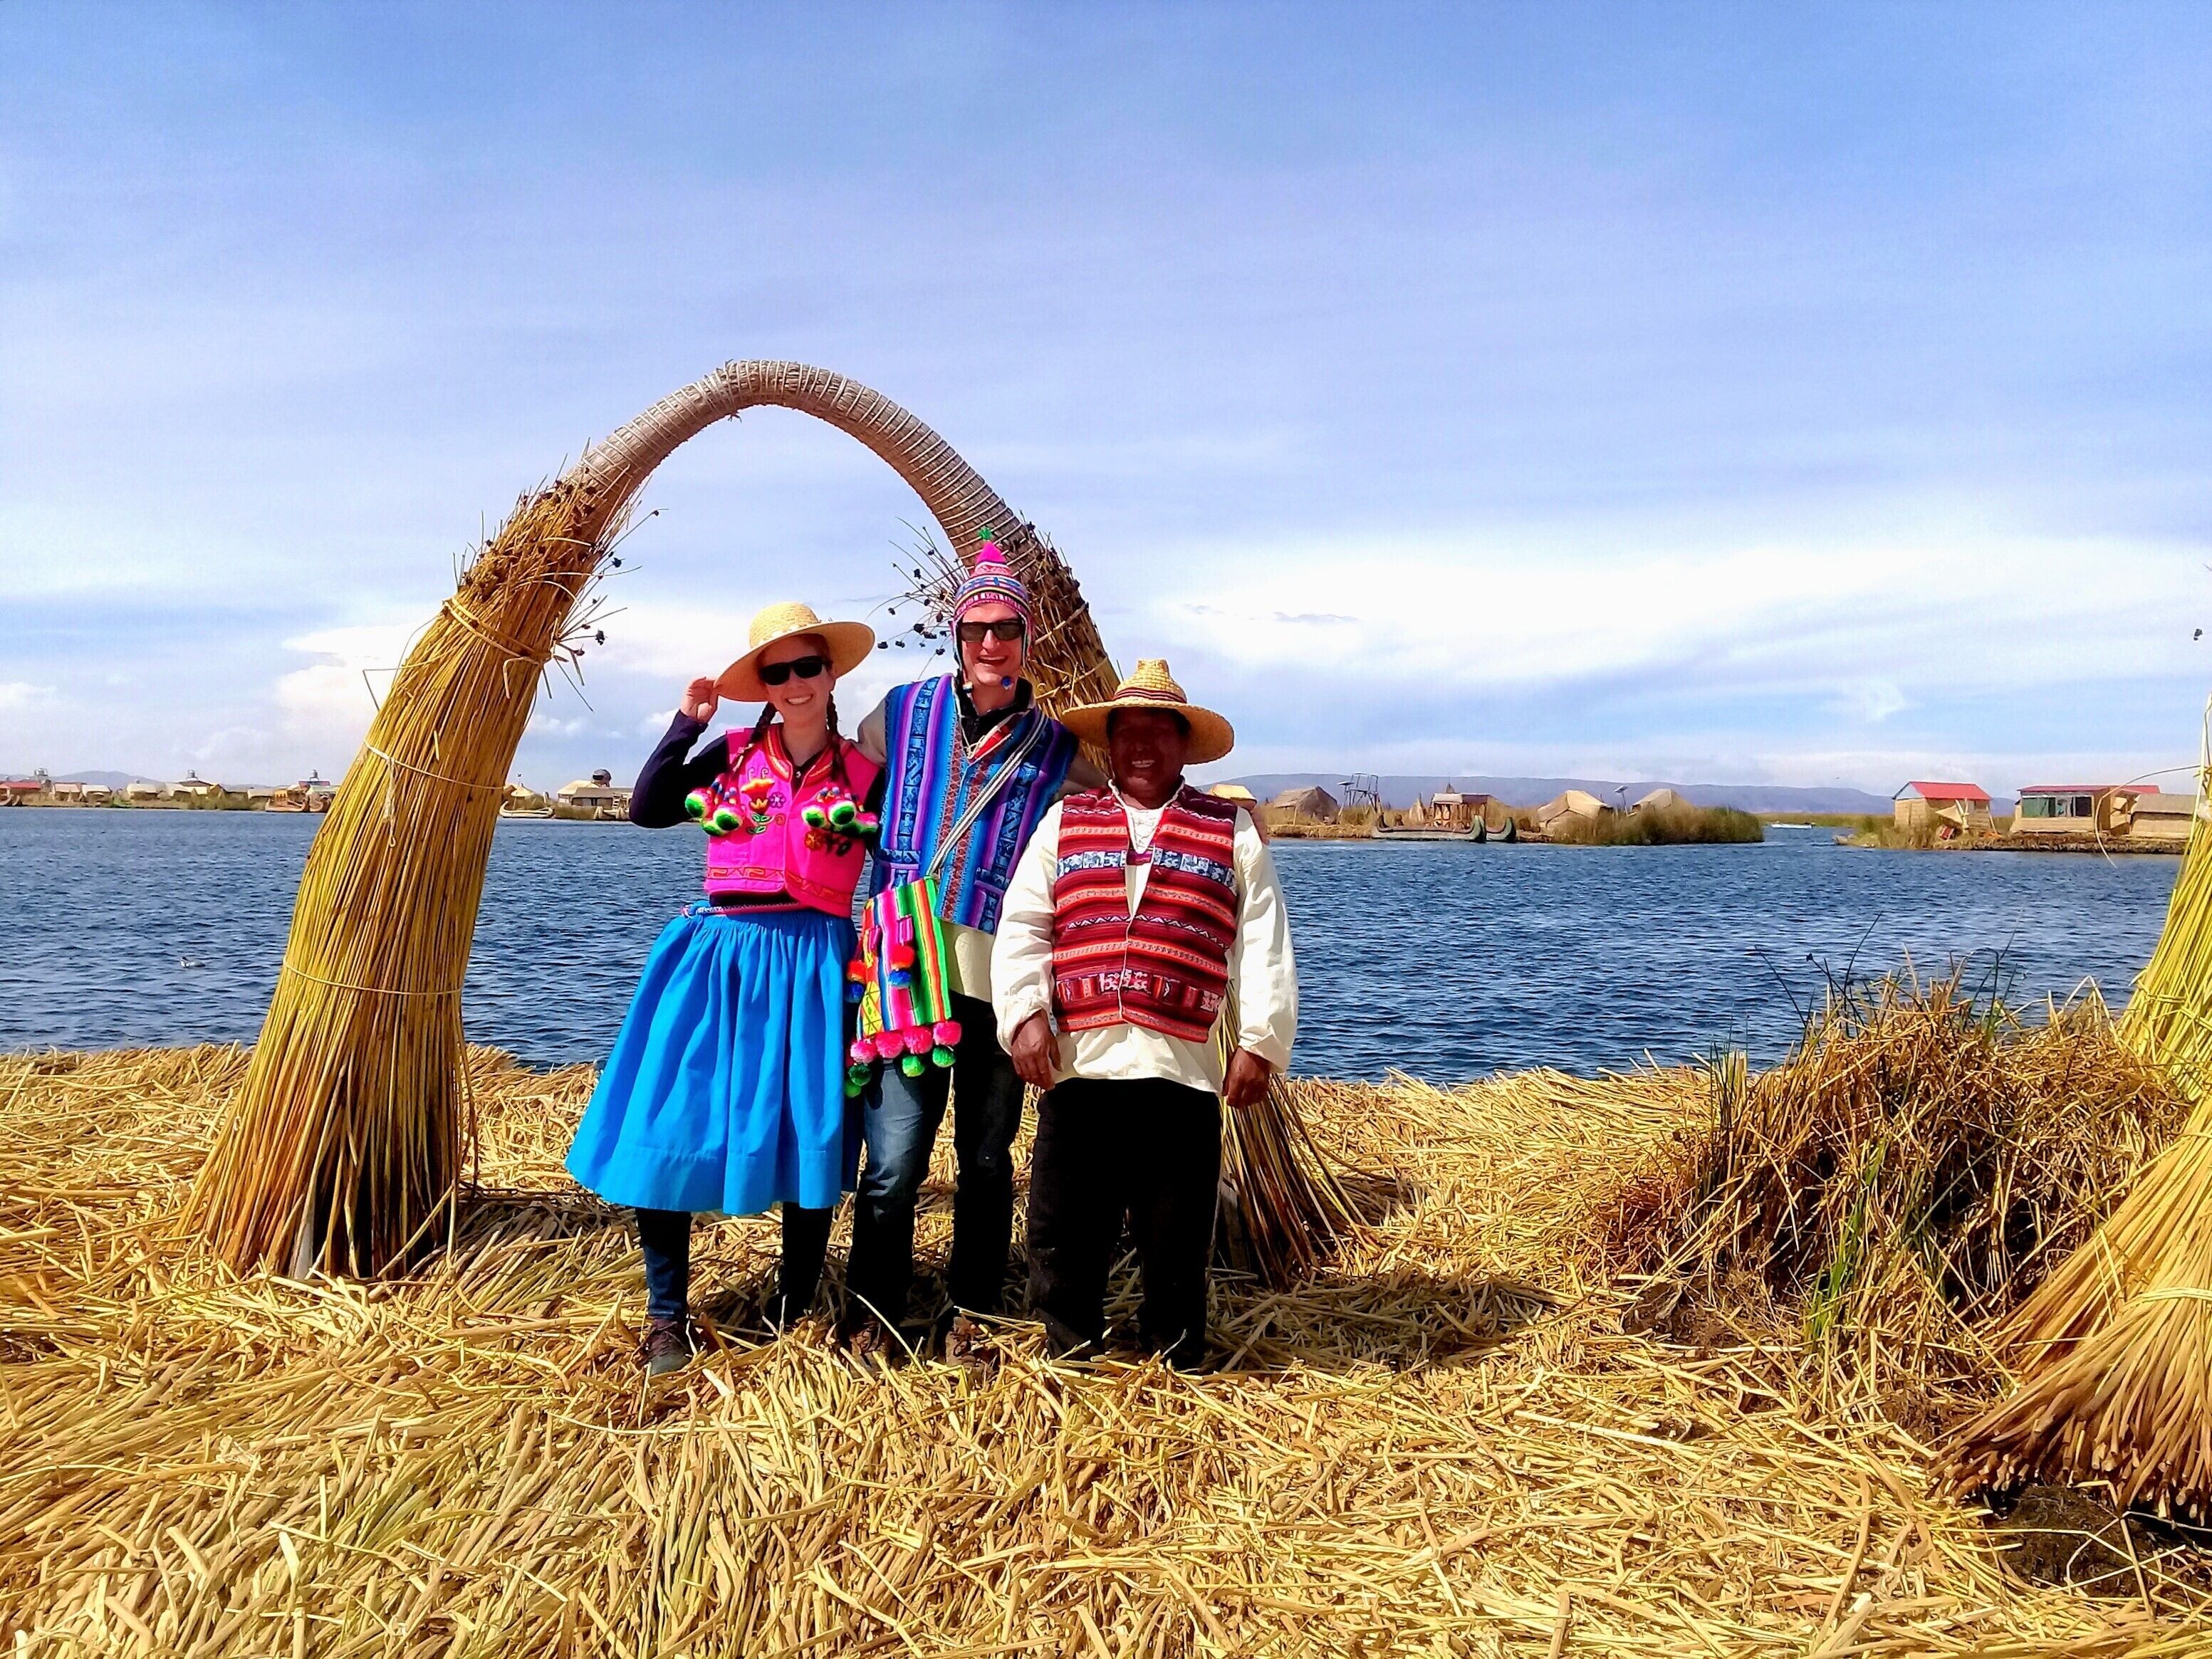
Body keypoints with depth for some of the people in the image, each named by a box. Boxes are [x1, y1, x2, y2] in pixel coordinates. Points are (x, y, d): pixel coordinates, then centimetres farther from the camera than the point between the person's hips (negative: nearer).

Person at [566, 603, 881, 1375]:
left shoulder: (865, 776, 5)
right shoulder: (732, 755, 7)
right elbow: (646, 810, 0)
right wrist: (686, 725, -5)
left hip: (813, 966, 0)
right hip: (718, 957, 1)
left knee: (810, 1135, 2)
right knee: (669, 1127, -3)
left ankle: (792, 1314, 21)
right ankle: (667, 1315, 12)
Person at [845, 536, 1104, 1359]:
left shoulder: (1055, 748, 6)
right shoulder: (903, 711, 7)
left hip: (999, 973, 1)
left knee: (986, 1157, 10)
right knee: (894, 1158, -5)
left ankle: (971, 1312, 27)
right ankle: (872, 1315, 14)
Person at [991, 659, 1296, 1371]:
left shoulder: (1231, 831, 10)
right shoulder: (1065, 822, 14)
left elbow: (1262, 946, 5)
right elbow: (1021, 928, 6)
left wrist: (1259, 1042, -2)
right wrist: (1025, 1013, -8)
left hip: (1183, 1070, -1)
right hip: (1077, 1064, 1)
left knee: (1176, 1243, 7)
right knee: (1063, 1233, 7)